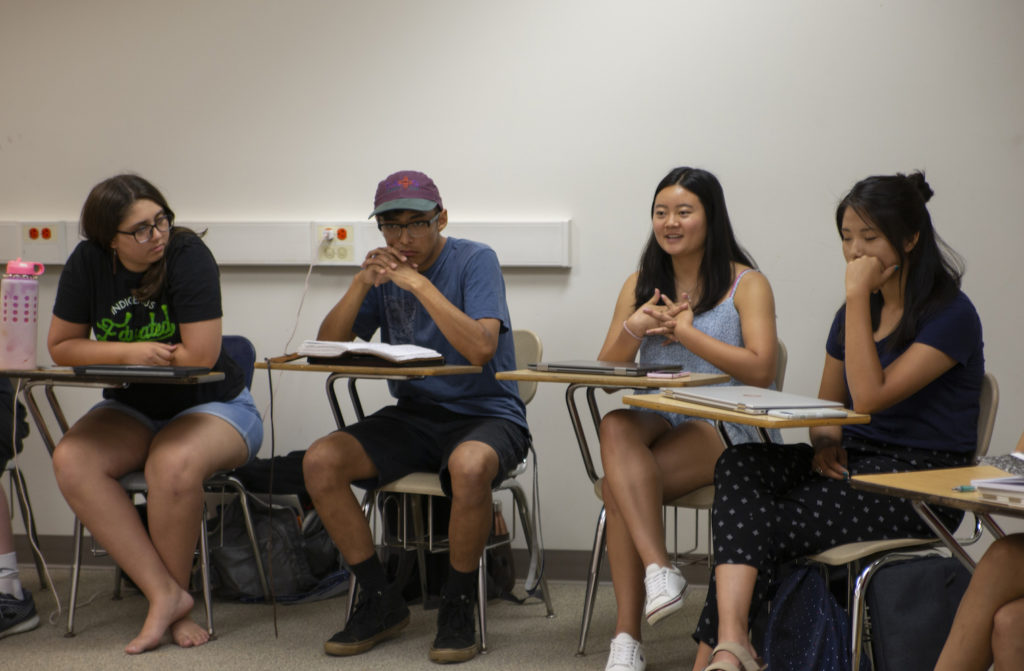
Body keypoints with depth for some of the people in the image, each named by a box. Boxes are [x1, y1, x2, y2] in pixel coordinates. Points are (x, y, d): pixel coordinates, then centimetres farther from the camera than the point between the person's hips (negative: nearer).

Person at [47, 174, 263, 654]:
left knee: (173, 464, -37)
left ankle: (168, 595, -13)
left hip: (212, 406, -5)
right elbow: (61, 348, 0)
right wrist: (130, 352, -16)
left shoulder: (188, 255, -17)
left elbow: (199, 356, -22)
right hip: (130, 410, 5)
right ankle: (165, 593, -25)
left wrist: (122, 356, -9)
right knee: (71, 462, -25)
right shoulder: (89, 262, -3)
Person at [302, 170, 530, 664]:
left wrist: (419, 284, -25)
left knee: (469, 466, -40)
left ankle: (457, 605, -16)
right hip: (413, 415, 6)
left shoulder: (474, 261, -9)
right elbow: (327, 347, 2)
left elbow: (481, 348, -24)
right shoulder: (386, 271, 8)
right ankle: (381, 601, -3)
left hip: (485, 415, -5)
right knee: (320, 462, -17)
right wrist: (361, 284, -13)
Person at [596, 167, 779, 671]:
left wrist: (684, 331, -10)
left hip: (722, 428, -4)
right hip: (653, 421, 4)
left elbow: (760, 370, -10)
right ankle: (658, 568, -41)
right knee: (615, 426, -35)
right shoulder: (640, 284, 17)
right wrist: (633, 328, -9)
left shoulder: (746, 284, 4)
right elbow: (605, 373, 12)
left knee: (618, 485, -30)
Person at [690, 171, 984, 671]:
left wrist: (857, 297, -18)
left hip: (923, 483, -7)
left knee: (770, 524, -25)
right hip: (855, 460, 7)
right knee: (739, 466, -22)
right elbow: (827, 404, 21)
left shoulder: (951, 315, -10)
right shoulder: (859, 309, 14)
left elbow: (870, 395, -20)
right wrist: (824, 442, -2)